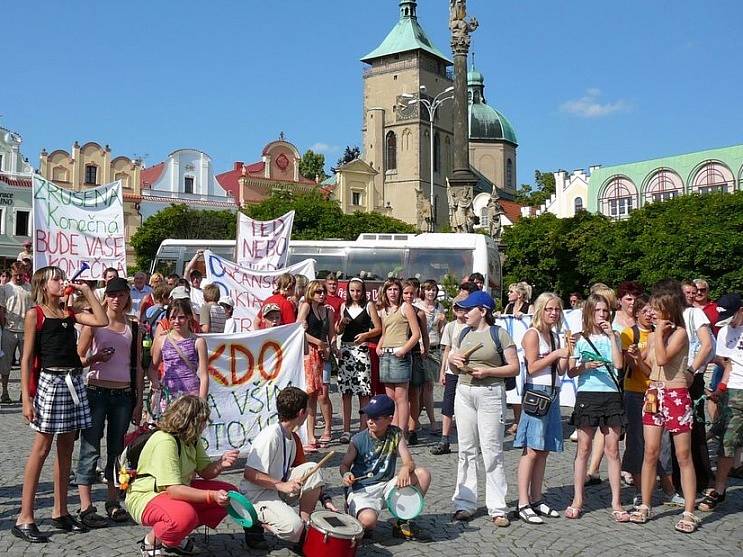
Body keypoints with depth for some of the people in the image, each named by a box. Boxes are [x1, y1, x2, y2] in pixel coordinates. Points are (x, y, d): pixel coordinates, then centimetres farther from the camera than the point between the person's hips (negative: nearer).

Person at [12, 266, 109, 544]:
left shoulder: (69, 313, 14)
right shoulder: (35, 314, -2)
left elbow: (102, 321, 4)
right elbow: (27, 358, -6)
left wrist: (86, 291, 6)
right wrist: (26, 398, -11)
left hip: (74, 381, 6)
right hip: (50, 381, -6)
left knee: (66, 449, 10)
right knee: (41, 448, -5)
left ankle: (60, 512, 19)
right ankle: (25, 518, 3)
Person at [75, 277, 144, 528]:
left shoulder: (133, 329, 9)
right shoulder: (94, 324, 1)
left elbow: (138, 367, 10)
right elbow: (78, 358, 1)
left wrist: (139, 402, 7)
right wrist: (95, 358, -20)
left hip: (124, 395, 3)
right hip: (96, 392, -3)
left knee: (117, 450, 8)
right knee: (90, 449, -3)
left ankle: (113, 502, 18)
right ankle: (86, 507, 2)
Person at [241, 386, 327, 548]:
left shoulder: (290, 437, 7)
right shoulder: (270, 436, -21)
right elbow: (249, 474, -24)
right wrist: (281, 485, -27)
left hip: (278, 488, 8)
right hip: (256, 494, -8)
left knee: (312, 469, -11)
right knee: (293, 527, -28)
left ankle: (306, 523, -3)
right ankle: (255, 523, -2)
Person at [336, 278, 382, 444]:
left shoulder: (368, 305, 4)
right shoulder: (344, 306, 13)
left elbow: (378, 329, 2)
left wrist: (366, 334, -14)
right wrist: (342, 323, -3)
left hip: (362, 349, -3)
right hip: (345, 348, 3)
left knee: (363, 391, -4)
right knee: (346, 391, 1)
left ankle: (363, 428, 4)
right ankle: (346, 429, 5)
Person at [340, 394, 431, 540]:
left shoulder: (396, 434, -1)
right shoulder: (358, 440, -7)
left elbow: (409, 462, -7)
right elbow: (345, 464, 5)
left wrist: (406, 468, -31)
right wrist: (346, 475, -19)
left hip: (387, 486, 4)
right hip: (362, 489, -4)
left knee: (423, 474, -16)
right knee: (368, 520, -35)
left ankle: (402, 521, -2)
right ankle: (354, 511, 6)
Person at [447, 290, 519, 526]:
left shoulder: (499, 334, -4)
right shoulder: (464, 333, 14)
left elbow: (514, 367, -6)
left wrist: (488, 371, -17)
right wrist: (452, 359, 0)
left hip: (490, 394, -6)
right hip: (464, 392, 6)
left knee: (492, 451, -4)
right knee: (466, 450, 8)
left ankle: (497, 509, 5)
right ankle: (465, 504, 16)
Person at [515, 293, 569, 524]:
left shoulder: (555, 336, 18)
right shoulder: (533, 334, -4)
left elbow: (561, 371, 14)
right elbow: (532, 367, -12)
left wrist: (566, 352, 0)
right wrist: (556, 354, -12)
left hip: (552, 394, 8)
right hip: (536, 392, -8)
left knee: (544, 450, 9)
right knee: (532, 450, -9)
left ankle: (536, 499, 16)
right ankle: (523, 504, -6)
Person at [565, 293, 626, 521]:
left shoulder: (613, 337, 9)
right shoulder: (580, 339, 6)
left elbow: (618, 364, -8)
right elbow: (570, 372, 5)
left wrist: (611, 335, -7)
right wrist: (586, 366, -14)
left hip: (611, 394, 1)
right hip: (587, 394, -1)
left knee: (612, 449, 3)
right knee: (583, 449, 4)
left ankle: (616, 503, 11)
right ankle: (577, 500, 13)